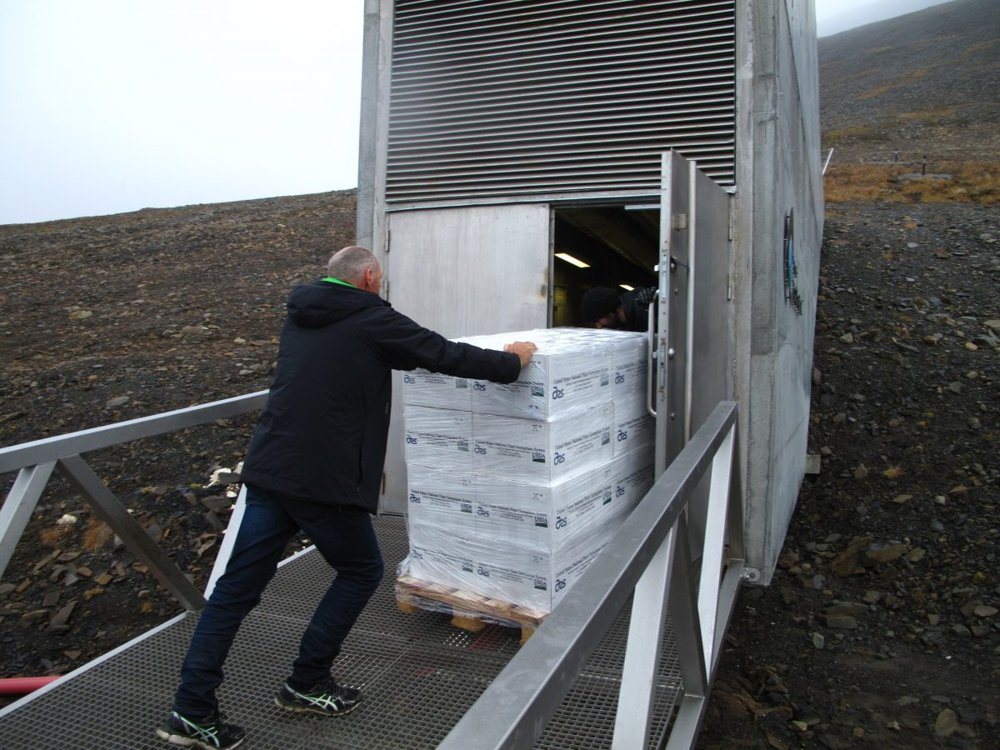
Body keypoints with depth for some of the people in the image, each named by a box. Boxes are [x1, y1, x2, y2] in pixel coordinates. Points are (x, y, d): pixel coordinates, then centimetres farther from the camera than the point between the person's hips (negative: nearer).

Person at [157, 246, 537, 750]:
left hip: (267, 472, 7)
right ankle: (306, 685, 22)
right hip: (325, 481, -7)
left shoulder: (299, 315, 16)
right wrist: (511, 362, 12)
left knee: (237, 587, 11)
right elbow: (443, 355, -3)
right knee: (361, 572, 15)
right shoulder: (369, 319, -6)